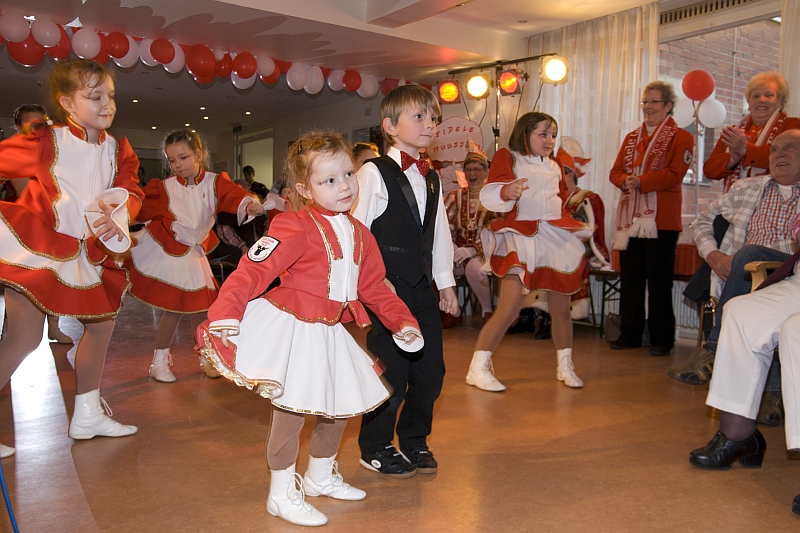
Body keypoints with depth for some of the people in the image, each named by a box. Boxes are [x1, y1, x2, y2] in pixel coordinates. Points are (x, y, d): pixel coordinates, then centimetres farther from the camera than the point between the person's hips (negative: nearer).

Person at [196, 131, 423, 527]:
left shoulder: (359, 235, 9)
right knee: (291, 409, -2)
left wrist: (402, 320, 11)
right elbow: (253, 270, -22)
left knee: (341, 405, 17)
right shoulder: (295, 228, -16)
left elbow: (374, 286, 16)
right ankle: (282, 494, 20)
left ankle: (320, 477, 41)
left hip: (328, 331, 8)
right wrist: (225, 312, -33)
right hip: (291, 329, -8)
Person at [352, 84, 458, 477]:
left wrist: (446, 282, 19)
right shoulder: (374, 173, -7)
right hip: (387, 289, -7)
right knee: (391, 371, -2)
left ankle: (414, 441, 30)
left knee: (431, 370, 10)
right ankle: (375, 448, 20)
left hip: (423, 289, 7)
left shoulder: (431, 179, 15)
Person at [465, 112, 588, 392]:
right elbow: (491, 195, -14)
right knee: (509, 308, -17)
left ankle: (565, 366, 29)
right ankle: (478, 368, -6)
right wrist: (506, 192, -34)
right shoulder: (508, 158, 2)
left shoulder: (554, 167, 20)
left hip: (556, 238, 6)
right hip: (521, 236, -6)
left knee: (561, 307, 10)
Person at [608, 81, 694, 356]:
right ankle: (629, 334, 15)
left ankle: (661, 339, 6)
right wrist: (625, 181, -11)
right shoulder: (632, 137, 20)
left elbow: (674, 174, -11)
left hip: (661, 219, -5)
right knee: (630, 278, 7)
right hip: (630, 217, 5)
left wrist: (641, 182, -21)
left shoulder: (681, 137, 2)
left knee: (659, 280, -2)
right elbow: (616, 171, 11)